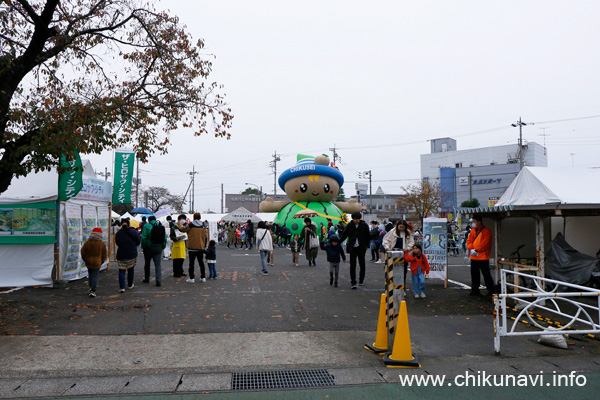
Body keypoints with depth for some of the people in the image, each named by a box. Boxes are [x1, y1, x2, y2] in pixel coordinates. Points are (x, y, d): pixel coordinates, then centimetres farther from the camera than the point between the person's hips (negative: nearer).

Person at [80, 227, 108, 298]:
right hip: (97, 263, -2)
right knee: (95, 276, -1)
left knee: (90, 275, 20)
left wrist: (85, 260, 17)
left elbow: (83, 252, 2)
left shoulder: (87, 243, -4)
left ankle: (91, 288, 27)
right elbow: (104, 255, 1)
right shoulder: (102, 244, -7)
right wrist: (101, 262, 15)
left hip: (88, 262, 2)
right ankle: (93, 291, -7)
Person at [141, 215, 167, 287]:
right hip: (158, 248, 2)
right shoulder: (161, 226, 6)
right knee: (158, 265, 2)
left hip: (148, 248, -2)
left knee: (147, 263, 16)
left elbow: (143, 238, -12)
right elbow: (165, 239, 4)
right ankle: (158, 281, -9)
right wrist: (163, 247, 12)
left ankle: (146, 279, 29)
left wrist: (143, 247, -2)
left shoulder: (146, 226, -5)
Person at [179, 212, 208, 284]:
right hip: (201, 247, 4)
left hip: (192, 247, -4)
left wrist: (180, 224, 25)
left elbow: (182, 229, 5)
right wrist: (204, 246, 17)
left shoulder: (190, 225, -9)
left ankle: (192, 278, 2)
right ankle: (203, 277, 14)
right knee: (201, 262, 12)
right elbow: (206, 237, 7)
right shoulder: (203, 226, 3)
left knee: (192, 263, 2)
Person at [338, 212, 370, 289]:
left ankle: (361, 280, 30)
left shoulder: (364, 225, -5)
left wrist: (366, 245, -5)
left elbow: (368, 236, 2)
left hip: (361, 248, 0)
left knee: (362, 264, 12)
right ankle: (353, 282, -3)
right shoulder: (350, 225, -2)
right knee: (352, 265, -6)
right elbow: (344, 235, 3)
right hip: (353, 248, 0)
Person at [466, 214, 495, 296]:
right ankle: (475, 290, 19)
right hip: (473, 257, 6)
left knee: (486, 274, -2)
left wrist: (476, 250, -16)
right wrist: (471, 249, -9)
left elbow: (485, 243, -16)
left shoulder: (486, 231, -8)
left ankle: (491, 291, 9)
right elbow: (469, 240, 8)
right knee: (474, 274, 10)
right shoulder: (473, 230, 12)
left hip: (483, 257, -6)